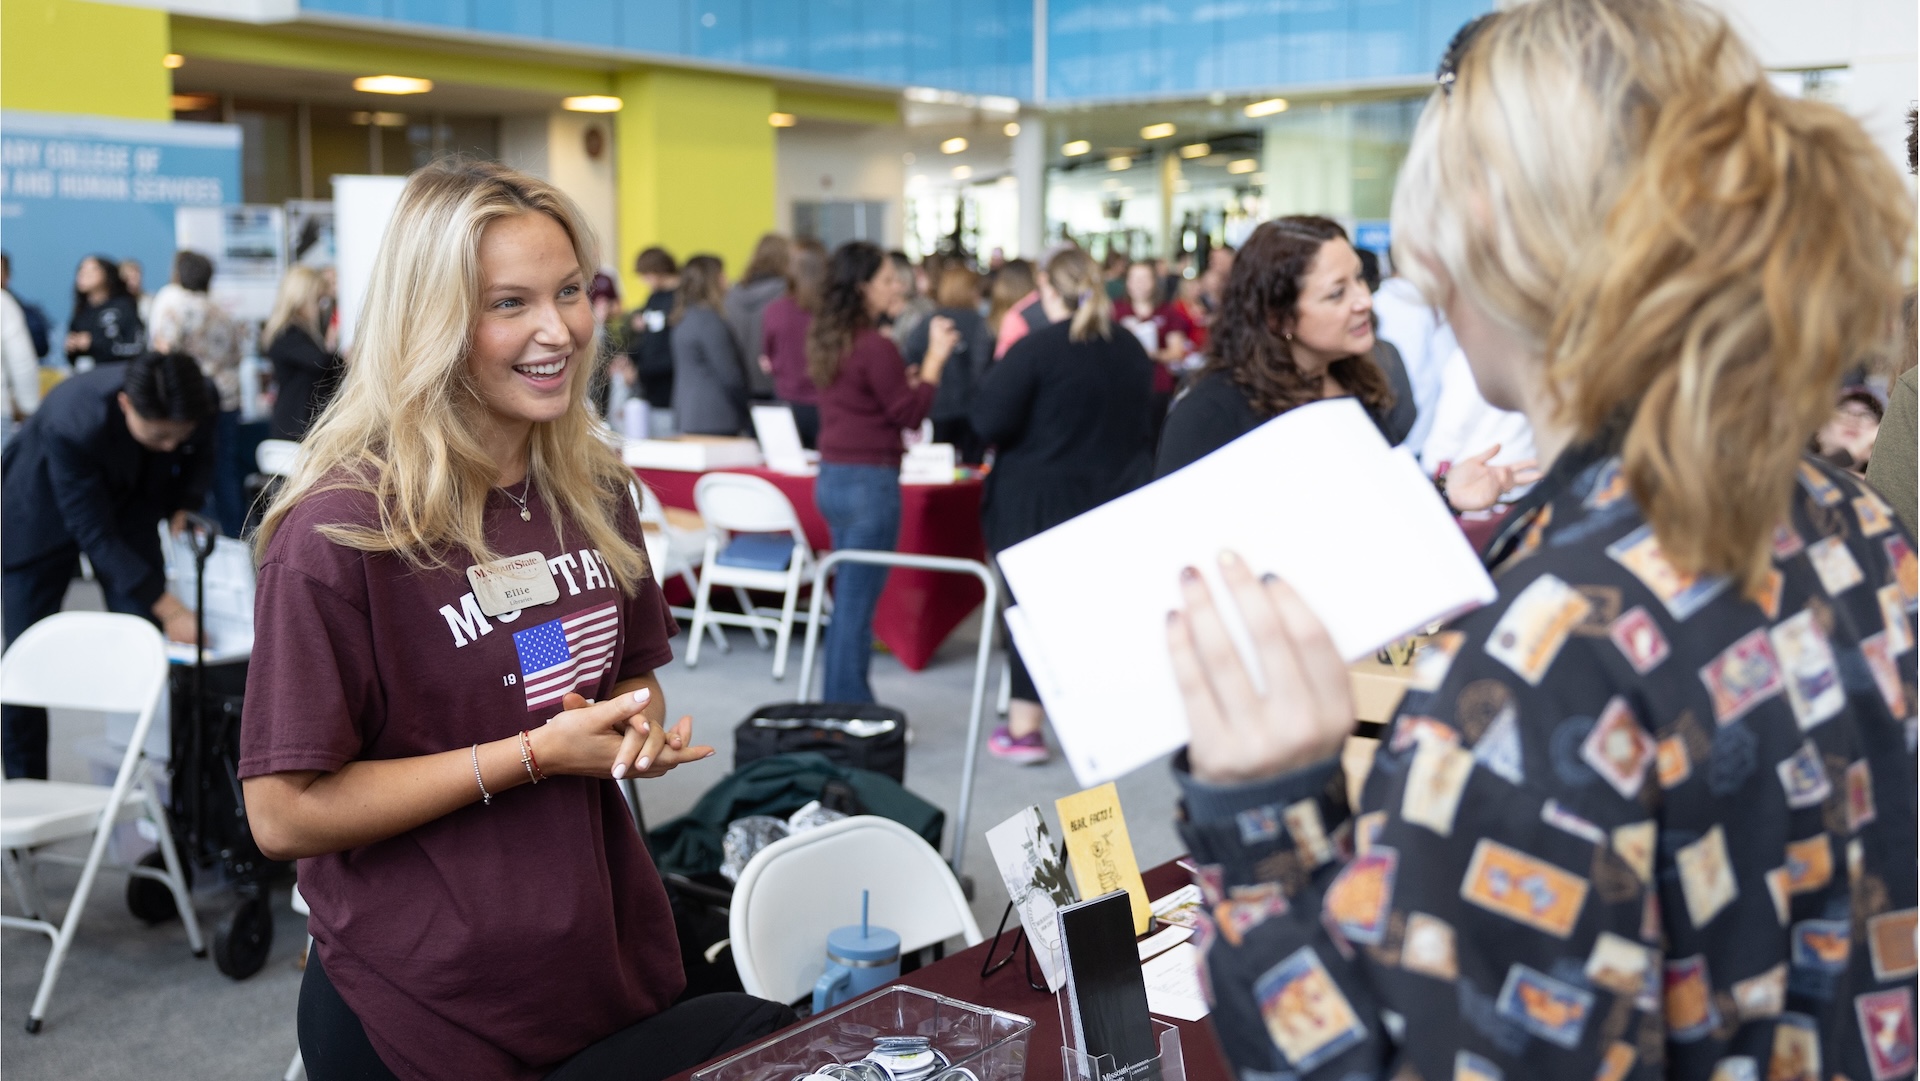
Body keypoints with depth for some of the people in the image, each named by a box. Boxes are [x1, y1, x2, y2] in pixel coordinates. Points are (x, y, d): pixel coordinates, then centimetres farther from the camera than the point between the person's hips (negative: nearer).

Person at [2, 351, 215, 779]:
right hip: (43, 514, -3)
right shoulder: (72, 424, -40)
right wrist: (167, 606, -35)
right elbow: (95, 535, -33)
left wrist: (183, 509, -21)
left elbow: (198, 459, -1)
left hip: (129, 504, 4)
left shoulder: (201, 403, -27)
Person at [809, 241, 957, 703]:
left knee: (846, 598, 16)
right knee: (858, 603, -4)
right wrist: (935, 358, -7)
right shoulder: (875, 345, -17)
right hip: (869, 481, -9)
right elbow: (911, 413, -11)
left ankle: (840, 704, 23)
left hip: (832, 475, 9)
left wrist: (908, 377, 15)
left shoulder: (826, 339, 10)